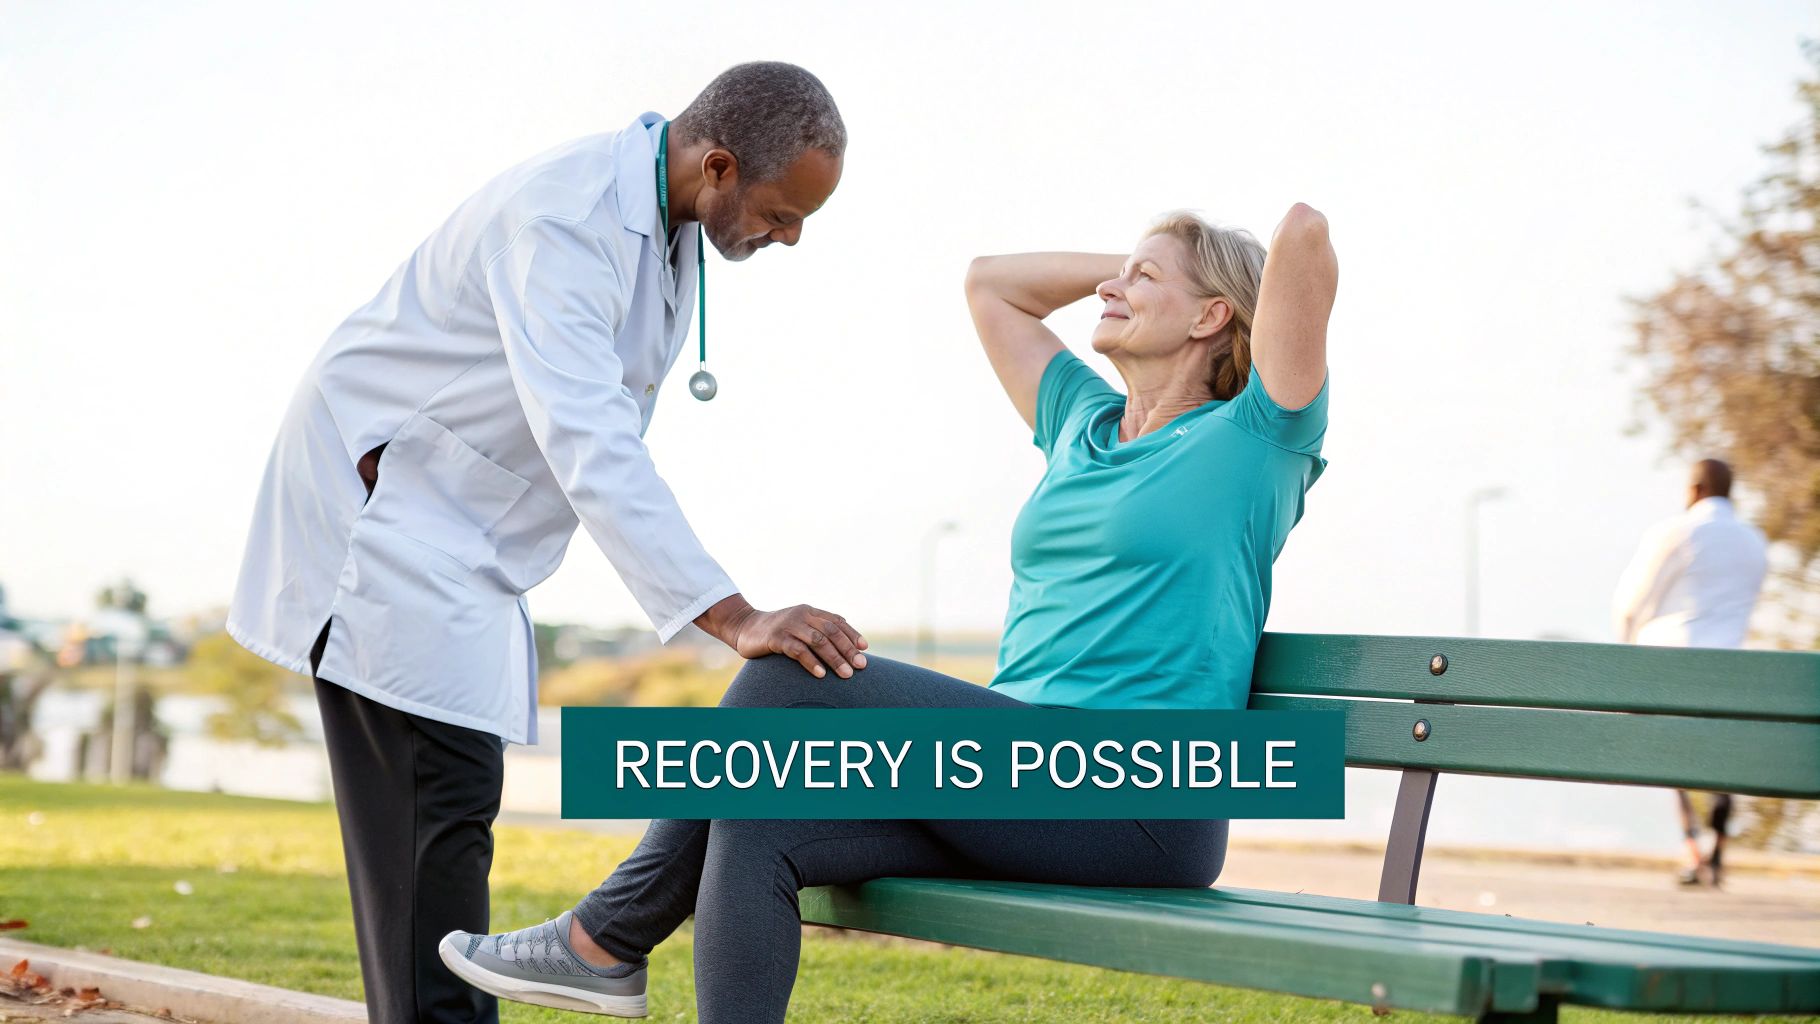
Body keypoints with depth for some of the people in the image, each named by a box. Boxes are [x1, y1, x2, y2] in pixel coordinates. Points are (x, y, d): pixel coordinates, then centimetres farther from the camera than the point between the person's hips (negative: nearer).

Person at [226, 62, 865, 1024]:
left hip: (462, 530, 9)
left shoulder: (667, 216, 1)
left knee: (451, 796, 8)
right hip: (383, 500, -9)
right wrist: (736, 618, -44)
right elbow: (588, 446, -38)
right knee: (439, 792, -15)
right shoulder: (561, 216, -28)